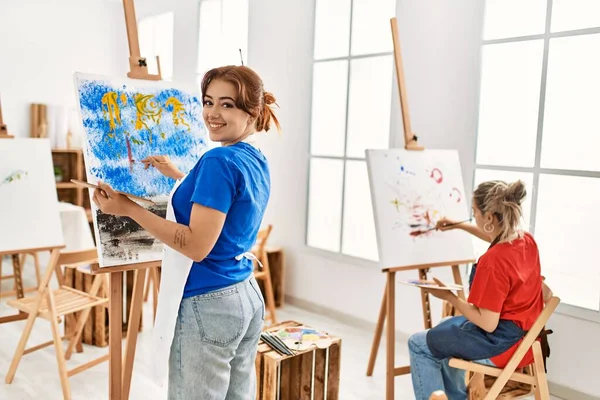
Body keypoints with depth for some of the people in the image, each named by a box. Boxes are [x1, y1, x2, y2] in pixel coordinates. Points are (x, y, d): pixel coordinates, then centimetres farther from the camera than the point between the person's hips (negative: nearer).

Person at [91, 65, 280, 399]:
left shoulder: (219, 160, -19)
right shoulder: (258, 162, 8)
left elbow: (197, 245, -22)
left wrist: (128, 208, -16)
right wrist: (179, 177, 22)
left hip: (208, 306, -9)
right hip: (247, 298, 9)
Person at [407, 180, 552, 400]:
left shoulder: (493, 261, -32)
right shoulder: (527, 240, -5)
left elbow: (487, 324, -27)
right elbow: (499, 238, 22)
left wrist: (449, 296, -17)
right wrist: (461, 226, 22)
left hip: (501, 345, -9)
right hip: (524, 334, 9)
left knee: (419, 345, 4)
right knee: (447, 326, 30)